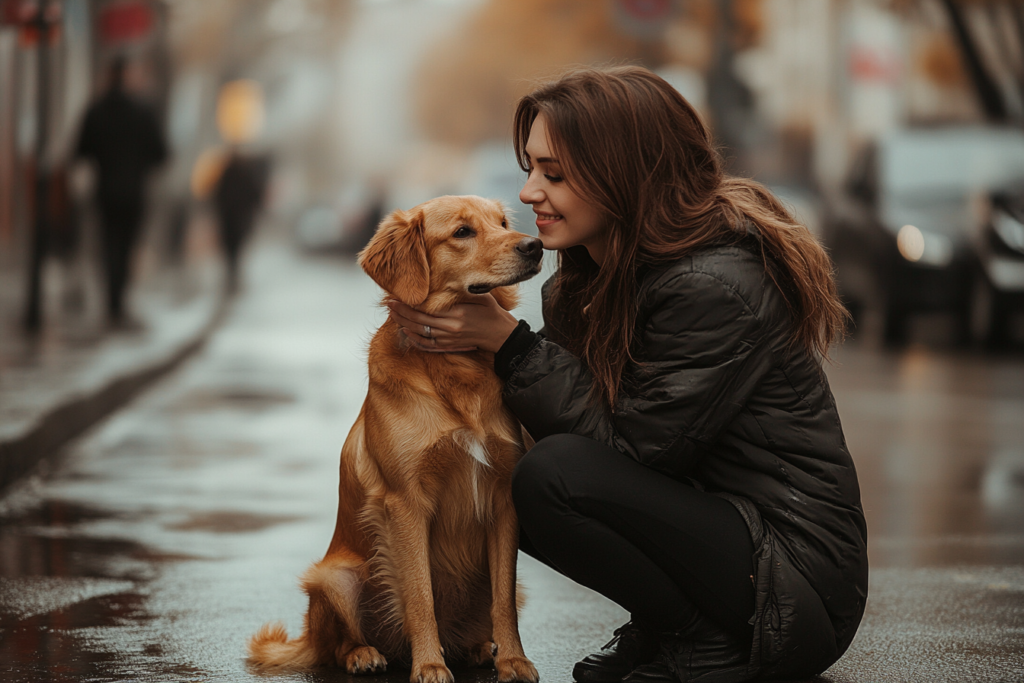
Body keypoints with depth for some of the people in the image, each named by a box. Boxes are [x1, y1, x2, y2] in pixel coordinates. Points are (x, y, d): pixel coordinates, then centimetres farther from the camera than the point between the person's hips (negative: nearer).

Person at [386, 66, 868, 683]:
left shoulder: (714, 289, -23)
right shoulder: (603, 273, 6)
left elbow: (631, 446, -20)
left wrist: (508, 340, -16)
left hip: (800, 580, -9)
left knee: (555, 476, -25)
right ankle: (659, 633, 10)